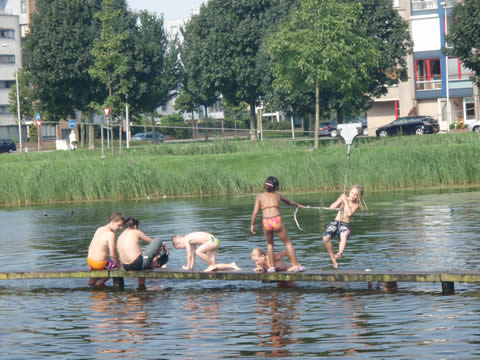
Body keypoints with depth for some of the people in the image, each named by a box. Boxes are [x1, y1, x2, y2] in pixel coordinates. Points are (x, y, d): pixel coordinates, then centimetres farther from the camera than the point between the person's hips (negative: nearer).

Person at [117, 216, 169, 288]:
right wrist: (164, 245, 32)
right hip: (139, 263, -7)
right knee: (158, 240, 5)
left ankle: (141, 284, 44)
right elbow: (151, 241, 13)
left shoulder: (120, 237, 15)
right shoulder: (136, 232, 0)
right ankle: (158, 262, 30)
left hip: (126, 267, 7)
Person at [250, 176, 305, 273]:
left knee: (270, 244, 24)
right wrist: (297, 205, 55)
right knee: (287, 242, 14)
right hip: (277, 221, -1)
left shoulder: (259, 196, 14)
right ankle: (295, 265, 11)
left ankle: (272, 266, 21)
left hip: (266, 222, 1)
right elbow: (288, 202, 36)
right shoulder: (277, 195, 17)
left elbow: (255, 212, 4)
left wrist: (252, 225, 12)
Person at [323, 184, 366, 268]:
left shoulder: (356, 205, 4)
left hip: (345, 225, -2)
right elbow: (332, 207, 4)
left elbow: (349, 213, -13)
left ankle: (340, 253, -62)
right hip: (335, 222, 2)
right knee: (325, 238, -22)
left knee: (344, 236, -37)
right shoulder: (343, 197, 9)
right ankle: (333, 259, -11)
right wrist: (340, 200, -9)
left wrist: (346, 202, -10)